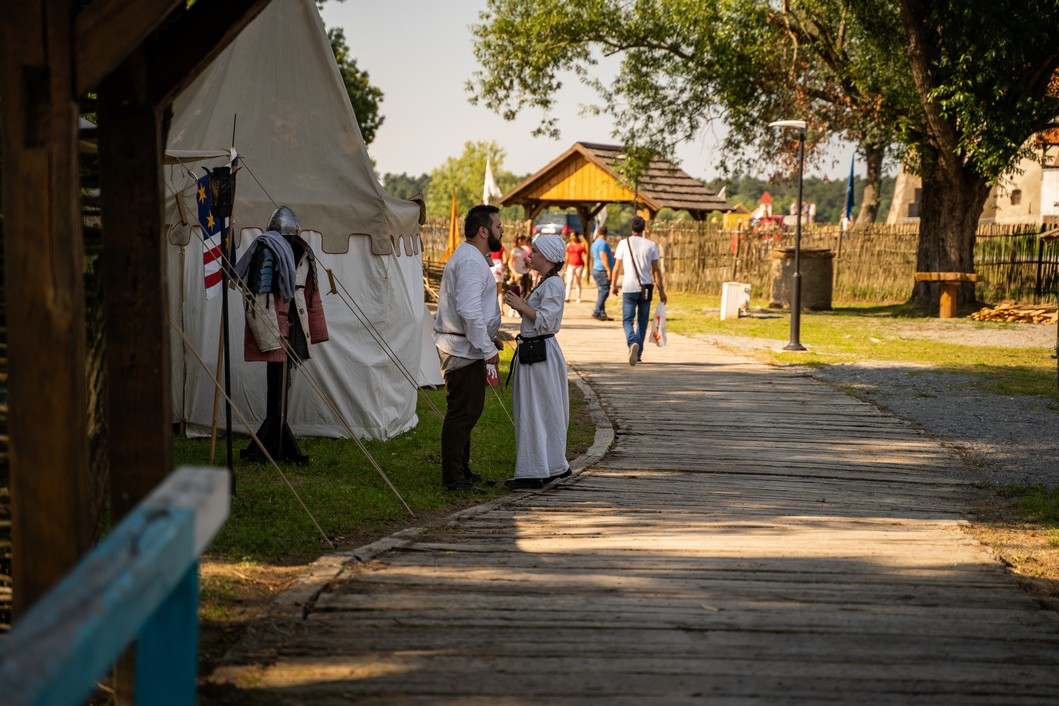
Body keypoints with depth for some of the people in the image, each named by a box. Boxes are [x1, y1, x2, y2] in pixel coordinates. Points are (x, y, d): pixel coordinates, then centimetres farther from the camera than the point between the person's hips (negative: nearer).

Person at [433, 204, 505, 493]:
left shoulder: (471, 257, 18)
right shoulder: (471, 261, -18)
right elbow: (470, 311, -26)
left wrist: (489, 337, 20)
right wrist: (488, 348, -21)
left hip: (466, 346, 11)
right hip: (463, 349, -11)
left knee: (469, 409, 19)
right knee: (462, 412, -8)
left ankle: (461, 470, 29)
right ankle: (453, 478, -5)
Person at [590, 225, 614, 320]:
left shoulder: (595, 243, 17)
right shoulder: (603, 243, -13)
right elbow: (603, 257, -20)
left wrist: (611, 253, 43)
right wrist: (609, 270, -21)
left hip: (596, 270, 10)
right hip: (602, 271, -10)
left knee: (602, 292, 10)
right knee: (604, 291, -10)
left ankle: (602, 314, 9)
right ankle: (597, 312, -14)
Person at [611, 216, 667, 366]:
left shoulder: (624, 243, -1)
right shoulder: (651, 245, 1)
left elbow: (617, 267, 2)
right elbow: (656, 270, 0)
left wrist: (614, 284, 16)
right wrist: (661, 290, 4)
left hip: (629, 287, -1)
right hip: (646, 287, 1)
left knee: (627, 320, 2)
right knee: (642, 321, 13)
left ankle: (633, 343, -27)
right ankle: (638, 353, 16)